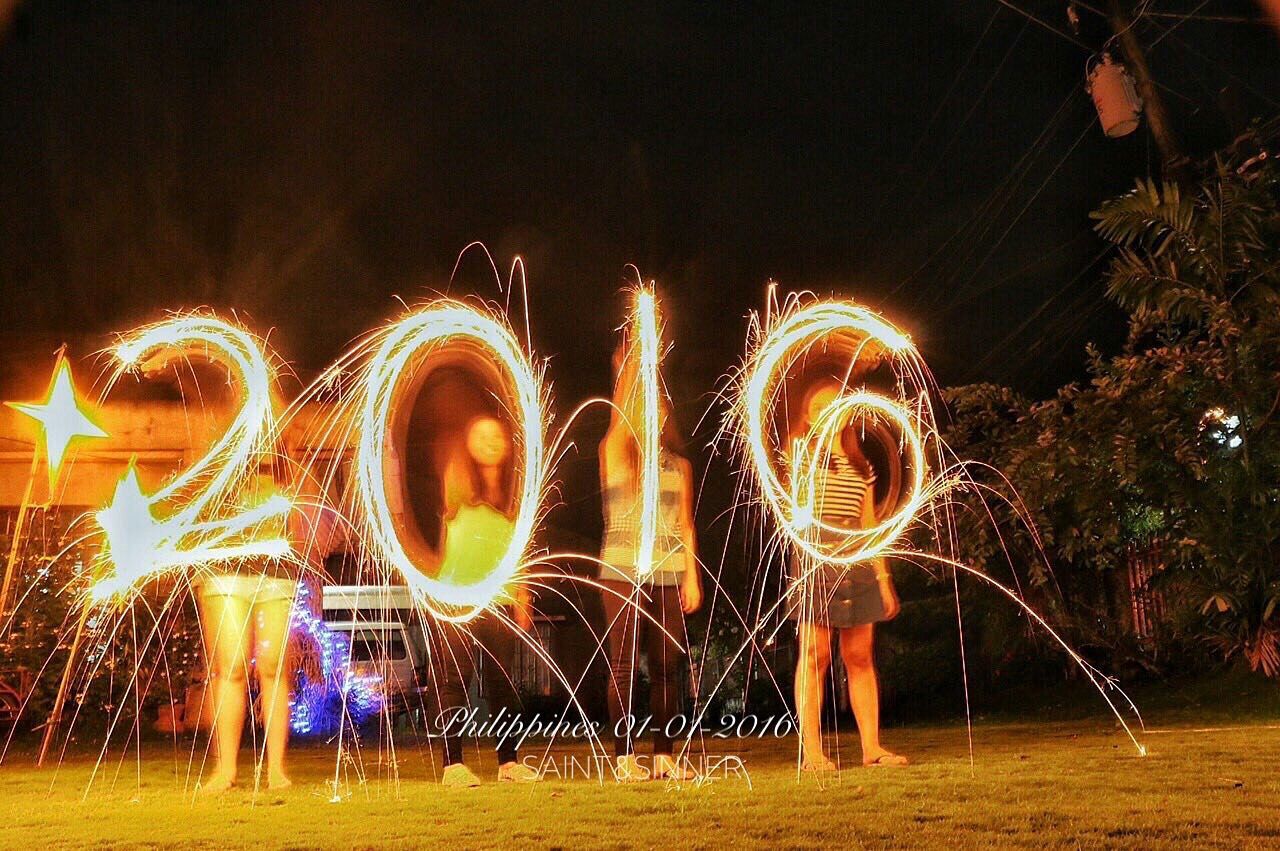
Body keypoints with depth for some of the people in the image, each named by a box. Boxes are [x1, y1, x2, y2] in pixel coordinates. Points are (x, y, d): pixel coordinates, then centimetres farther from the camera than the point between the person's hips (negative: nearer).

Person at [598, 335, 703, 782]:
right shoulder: (616, 453, 4)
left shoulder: (679, 465, 15)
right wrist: (631, 363, -16)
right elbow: (622, 412, -14)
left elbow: (685, 525, 14)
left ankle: (663, 755, 11)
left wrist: (692, 576, 7)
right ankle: (624, 757, 2)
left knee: (668, 665, 3)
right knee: (624, 665, -3)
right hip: (623, 573, -4)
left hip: (668, 576, 4)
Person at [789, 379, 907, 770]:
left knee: (860, 656, 4)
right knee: (815, 654, -6)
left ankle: (872, 747, 8)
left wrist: (883, 578, 14)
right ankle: (811, 751, -3)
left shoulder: (861, 466, 19)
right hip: (815, 556, -4)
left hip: (856, 559, 4)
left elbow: (870, 525, 19)